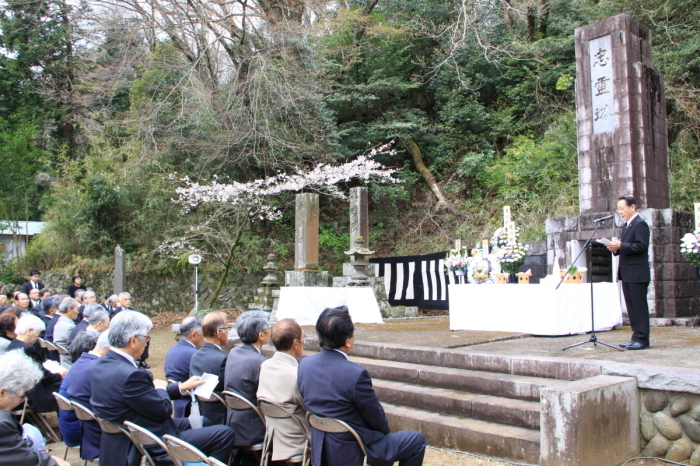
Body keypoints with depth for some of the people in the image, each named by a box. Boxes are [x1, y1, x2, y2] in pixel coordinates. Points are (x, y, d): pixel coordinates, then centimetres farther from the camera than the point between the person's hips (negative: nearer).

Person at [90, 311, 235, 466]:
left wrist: (183, 386, 10)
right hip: (151, 447, -10)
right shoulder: (129, 375, -32)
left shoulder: (101, 365, -1)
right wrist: (160, 388, 0)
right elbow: (164, 410, -20)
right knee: (225, 434, -3)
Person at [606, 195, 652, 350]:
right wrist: (615, 248, 3)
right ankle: (637, 337, 17)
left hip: (637, 274, -10)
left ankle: (642, 339, -2)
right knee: (632, 307, 11)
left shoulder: (640, 224, -10)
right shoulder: (626, 225, 19)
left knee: (639, 307, -5)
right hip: (627, 274, 10)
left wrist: (620, 246, -23)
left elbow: (641, 246, -20)